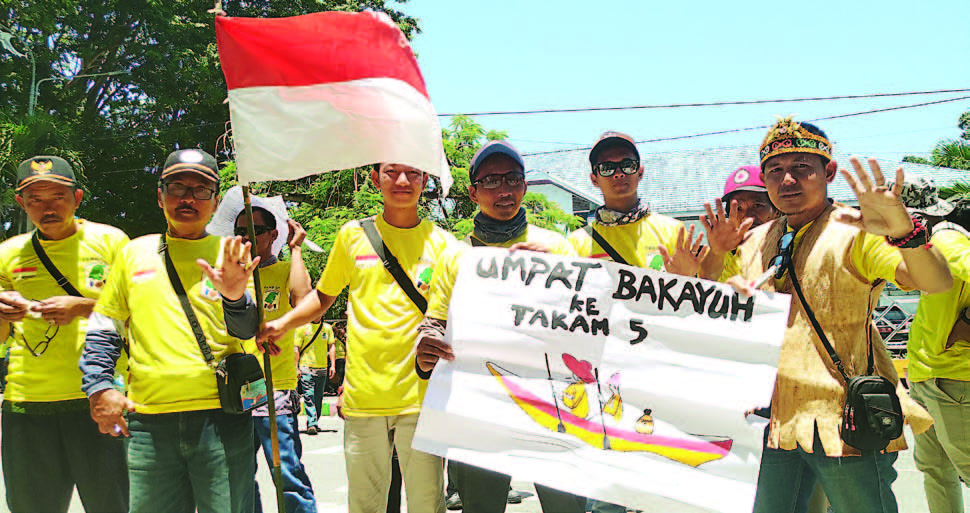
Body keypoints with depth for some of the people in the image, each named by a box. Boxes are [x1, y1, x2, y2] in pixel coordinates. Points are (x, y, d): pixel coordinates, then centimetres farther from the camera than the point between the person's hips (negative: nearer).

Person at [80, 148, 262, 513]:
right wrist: (99, 388, 2)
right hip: (148, 420, 2)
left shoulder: (228, 255, 7)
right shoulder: (134, 252, 13)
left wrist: (234, 297, -22)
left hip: (221, 418, -1)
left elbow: (246, 331, -1)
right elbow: (104, 329, 16)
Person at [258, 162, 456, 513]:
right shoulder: (353, 234, 9)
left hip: (422, 395, -1)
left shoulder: (441, 242, 5)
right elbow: (324, 295, 20)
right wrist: (283, 323, 4)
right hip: (363, 396, 1)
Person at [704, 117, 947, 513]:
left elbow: (937, 283, -21)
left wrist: (902, 228, -41)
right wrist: (714, 265, 0)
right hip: (776, 420, 5)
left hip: (844, 418, -5)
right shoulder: (756, 241, 12)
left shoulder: (855, 231, -7)